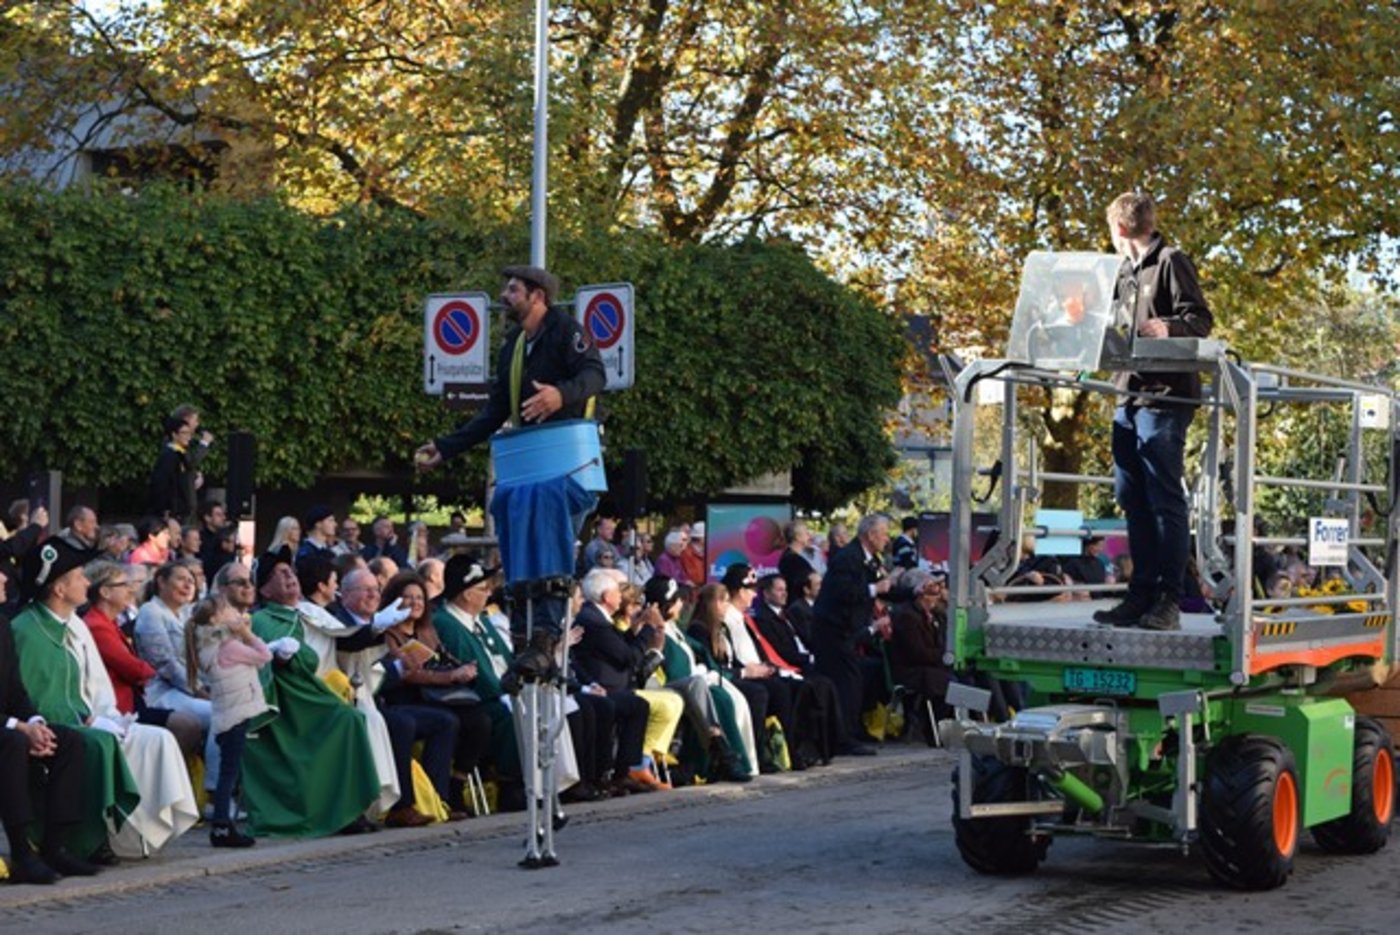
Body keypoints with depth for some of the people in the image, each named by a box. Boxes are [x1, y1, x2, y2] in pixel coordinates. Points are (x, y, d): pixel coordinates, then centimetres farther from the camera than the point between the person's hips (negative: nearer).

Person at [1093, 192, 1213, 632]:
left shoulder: (1171, 262, -4)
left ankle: (1168, 600, -7)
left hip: (1165, 394, -9)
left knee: (1165, 498, -8)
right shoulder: (1126, 272, 21)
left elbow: (1200, 319, -12)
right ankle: (1142, 593, 13)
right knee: (1133, 499, 8)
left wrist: (1168, 328, -28)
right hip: (1130, 395, 9)